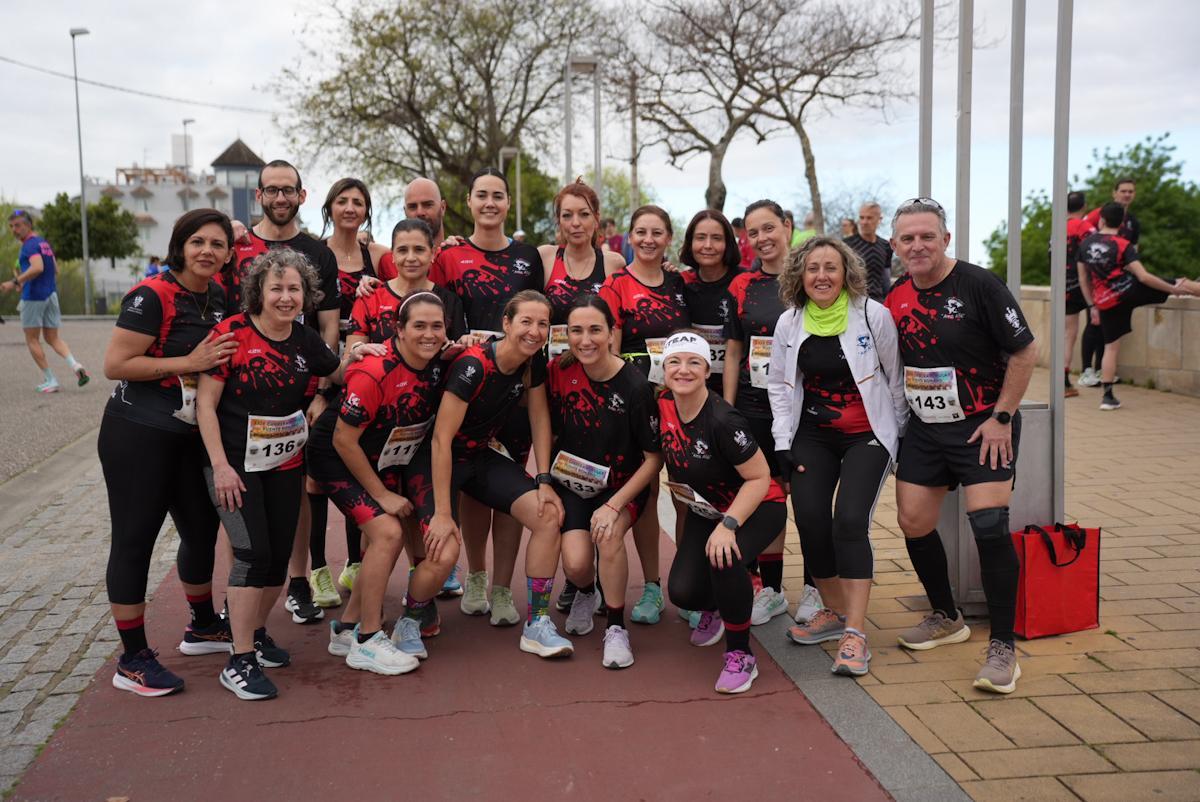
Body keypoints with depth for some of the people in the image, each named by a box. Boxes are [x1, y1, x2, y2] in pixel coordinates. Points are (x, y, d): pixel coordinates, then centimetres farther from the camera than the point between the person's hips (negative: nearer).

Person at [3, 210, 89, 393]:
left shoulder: (30, 244, -12)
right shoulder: (44, 243, 15)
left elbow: (37, 268, -29)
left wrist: (15, 282, -25)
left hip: (34, 297, -8)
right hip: (51, 294, 8)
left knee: (32, 340, 4)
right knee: (52, 338, 12)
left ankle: (50, 380, 2)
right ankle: (75, 365, -12)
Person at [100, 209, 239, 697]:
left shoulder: (218, 295, 5)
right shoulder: (152, 296, -16)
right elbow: (115, 365, -21)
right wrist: (189, 363, -23)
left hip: (190, 435, 8)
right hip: (137, 436, -8)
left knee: (202, 528, 16)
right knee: (135, 539, 1)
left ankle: (203, 628, 37)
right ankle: (132, 660, 11)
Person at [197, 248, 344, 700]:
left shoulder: (306, 341, 2)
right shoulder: (232, 333, -13)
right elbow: (205, 403, -12)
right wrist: (221, 466, -17)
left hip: (285, 464, 5)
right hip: (235, 462, -5)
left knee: (280, 555, 8)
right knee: (253, 552, -14)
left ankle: (256, 634, 31)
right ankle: (239, 663, -4)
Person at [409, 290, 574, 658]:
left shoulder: (534, 362, -8)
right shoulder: (473, 365, -28)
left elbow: (539, 417, 4)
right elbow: (441, 440, -28)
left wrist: (544, 482, -5)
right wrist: (442, 514, -29)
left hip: (482, 457, 6)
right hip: (436, 461, -6)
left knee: (549, 516, -13)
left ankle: (536, 625, -2)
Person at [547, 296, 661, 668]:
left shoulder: (635, 385, -19)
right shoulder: (560, 371, -11)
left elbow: (654, 457, -13)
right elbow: (548, 429, 5)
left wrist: (614, 505, -19)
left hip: (622, 486, -2)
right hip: (571, 483, 2)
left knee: (608, 535, -31)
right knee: (576, 564, -18)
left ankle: (616, 627, -9)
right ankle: (585, 594, 20)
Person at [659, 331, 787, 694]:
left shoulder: (723, 421, -29)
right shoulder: (664, 405, -11)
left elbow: (760, 479, -24)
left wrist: (728, 525, -31)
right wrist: (680, 486, 3)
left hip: (757, 507, -6)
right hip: (704, 511, 6)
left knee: (723, 559, -35)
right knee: (682, 591, -12)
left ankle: (741, 655, -12)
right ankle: (715, 607, 28)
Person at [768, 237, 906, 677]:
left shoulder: (873, 315, -8)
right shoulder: (789, 322, 1)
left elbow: (896, 377, 1)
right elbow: (779, 385, 10)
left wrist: (901, 433, 4)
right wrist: (782, 442, 3)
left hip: (868, 435, -3)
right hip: (812, 435, 3)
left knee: (850, 521, -19)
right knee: (810, 520, -7)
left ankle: (855, 634, -13)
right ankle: (834, 612, 18)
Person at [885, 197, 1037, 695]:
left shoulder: (978, 284, -14)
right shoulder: (896, 297, 3)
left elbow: (1024, 352, -12)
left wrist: (1001, 418, -14)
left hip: (983, 427, -6)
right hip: (924, 428, 6)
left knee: (988, 524, -16)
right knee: (913, 522, 6)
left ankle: (1003, 648, -4)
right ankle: (946, 618, 29)